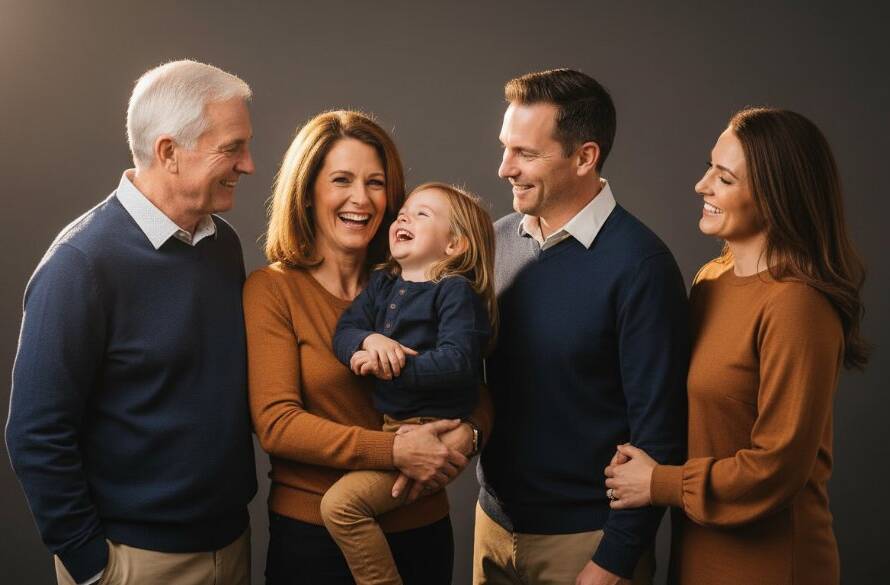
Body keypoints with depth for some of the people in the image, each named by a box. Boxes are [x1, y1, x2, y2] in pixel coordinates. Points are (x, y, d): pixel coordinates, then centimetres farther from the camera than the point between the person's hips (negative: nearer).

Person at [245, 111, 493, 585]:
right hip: (312, 533, -3)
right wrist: (394, 450, -23)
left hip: (421, 528, 4)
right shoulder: (271, 289, -8)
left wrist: (468, 433, -17)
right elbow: (275, 423, -15)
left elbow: (474, 393, 5)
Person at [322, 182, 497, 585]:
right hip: (389, 425, 8)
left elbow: (456, 362, -21)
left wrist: (391, 367, -21)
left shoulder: (456, 291, -9)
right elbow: (344, 331, 3)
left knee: (340, 503, -18)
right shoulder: (382, 283, 12)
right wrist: (370, 340, -19)